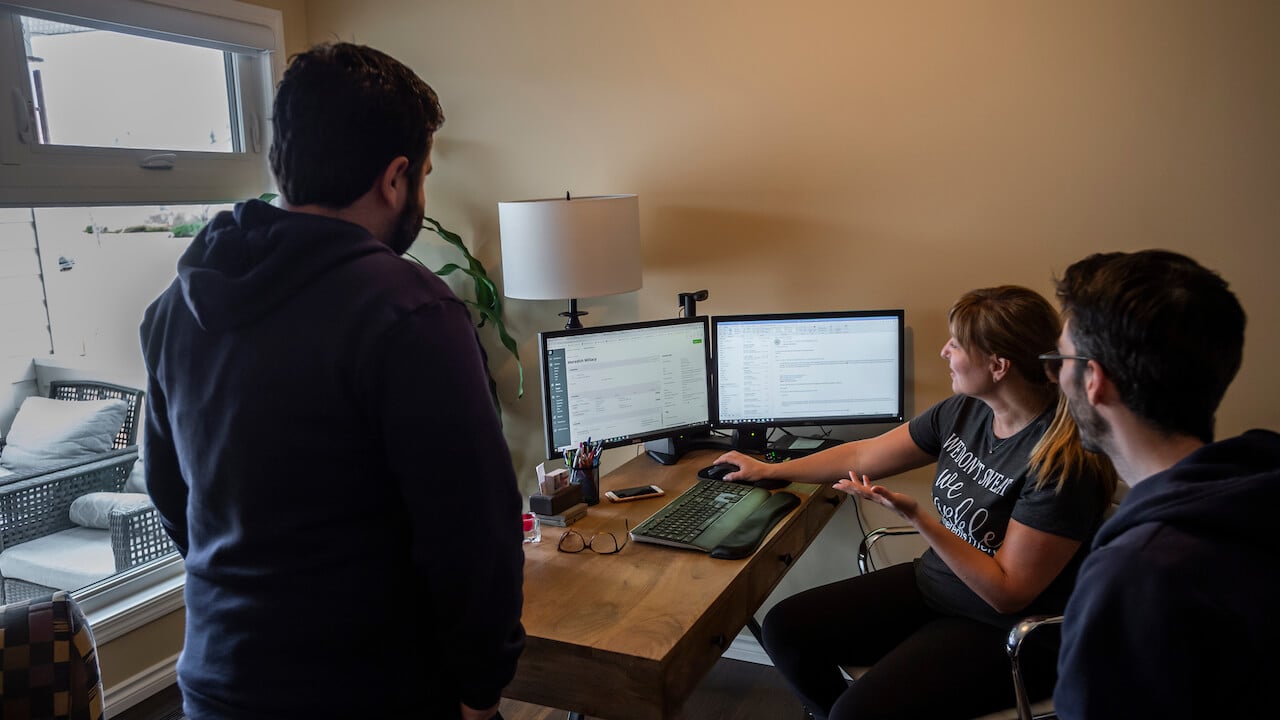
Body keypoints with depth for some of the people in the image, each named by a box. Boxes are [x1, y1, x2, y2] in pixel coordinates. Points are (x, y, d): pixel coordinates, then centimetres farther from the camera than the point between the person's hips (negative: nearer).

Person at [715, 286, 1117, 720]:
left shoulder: (1063, 460, -25)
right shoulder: (965, 411, -4)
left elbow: (1008, 593, -21)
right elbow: (864, 456, 8)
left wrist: (918, 518, -29)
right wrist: (769, 470, 15)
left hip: (1001, 632, -7)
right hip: (931, 584, 7)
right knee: (784, 628, -2)